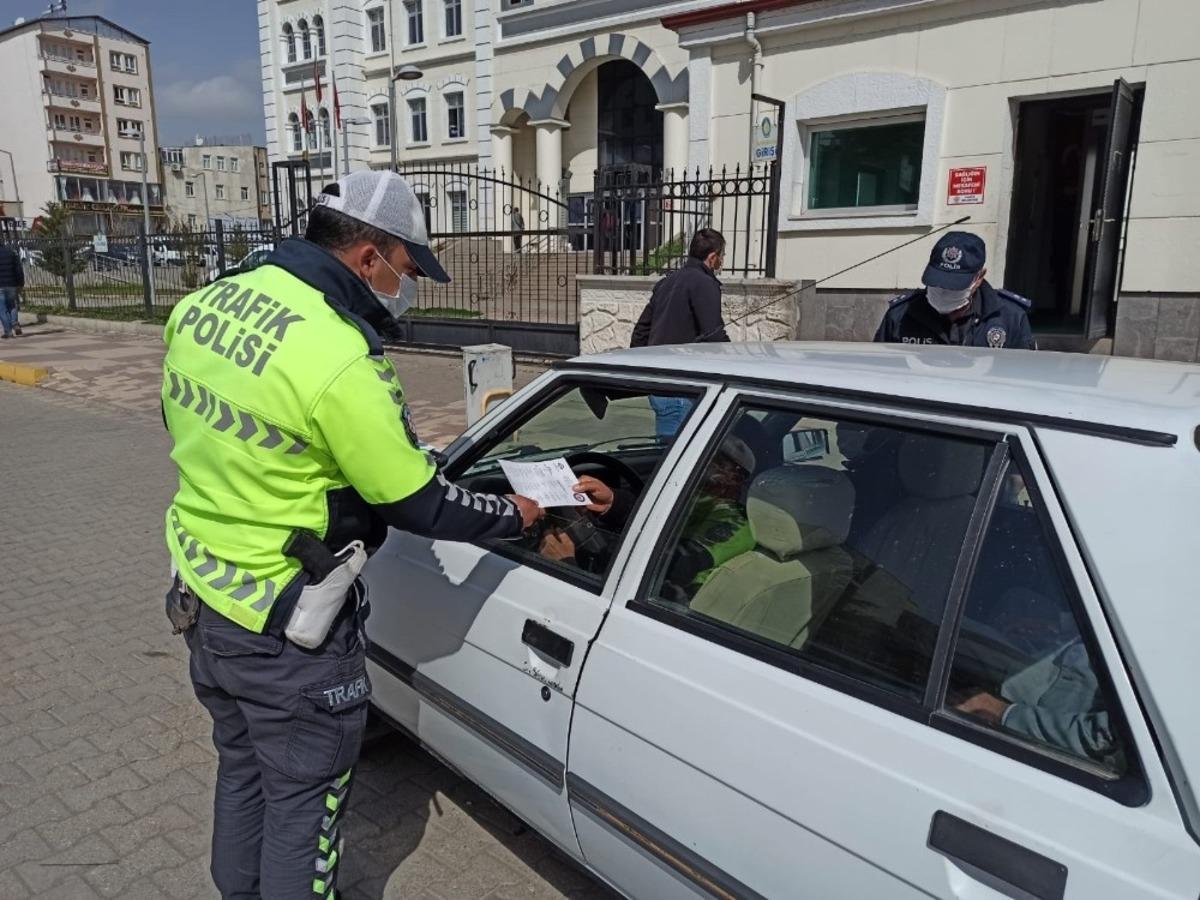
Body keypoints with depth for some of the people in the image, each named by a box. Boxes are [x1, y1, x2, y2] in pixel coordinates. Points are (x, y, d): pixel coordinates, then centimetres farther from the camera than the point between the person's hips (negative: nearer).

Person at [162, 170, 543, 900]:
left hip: (202, 595, 9)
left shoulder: (202, 305, -1)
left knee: (242, 769, 28)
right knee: (303, 796, 14)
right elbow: (418, 505, -20)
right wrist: (514, 515, -4)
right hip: (287, 627, -8)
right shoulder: (340, 361, -28)